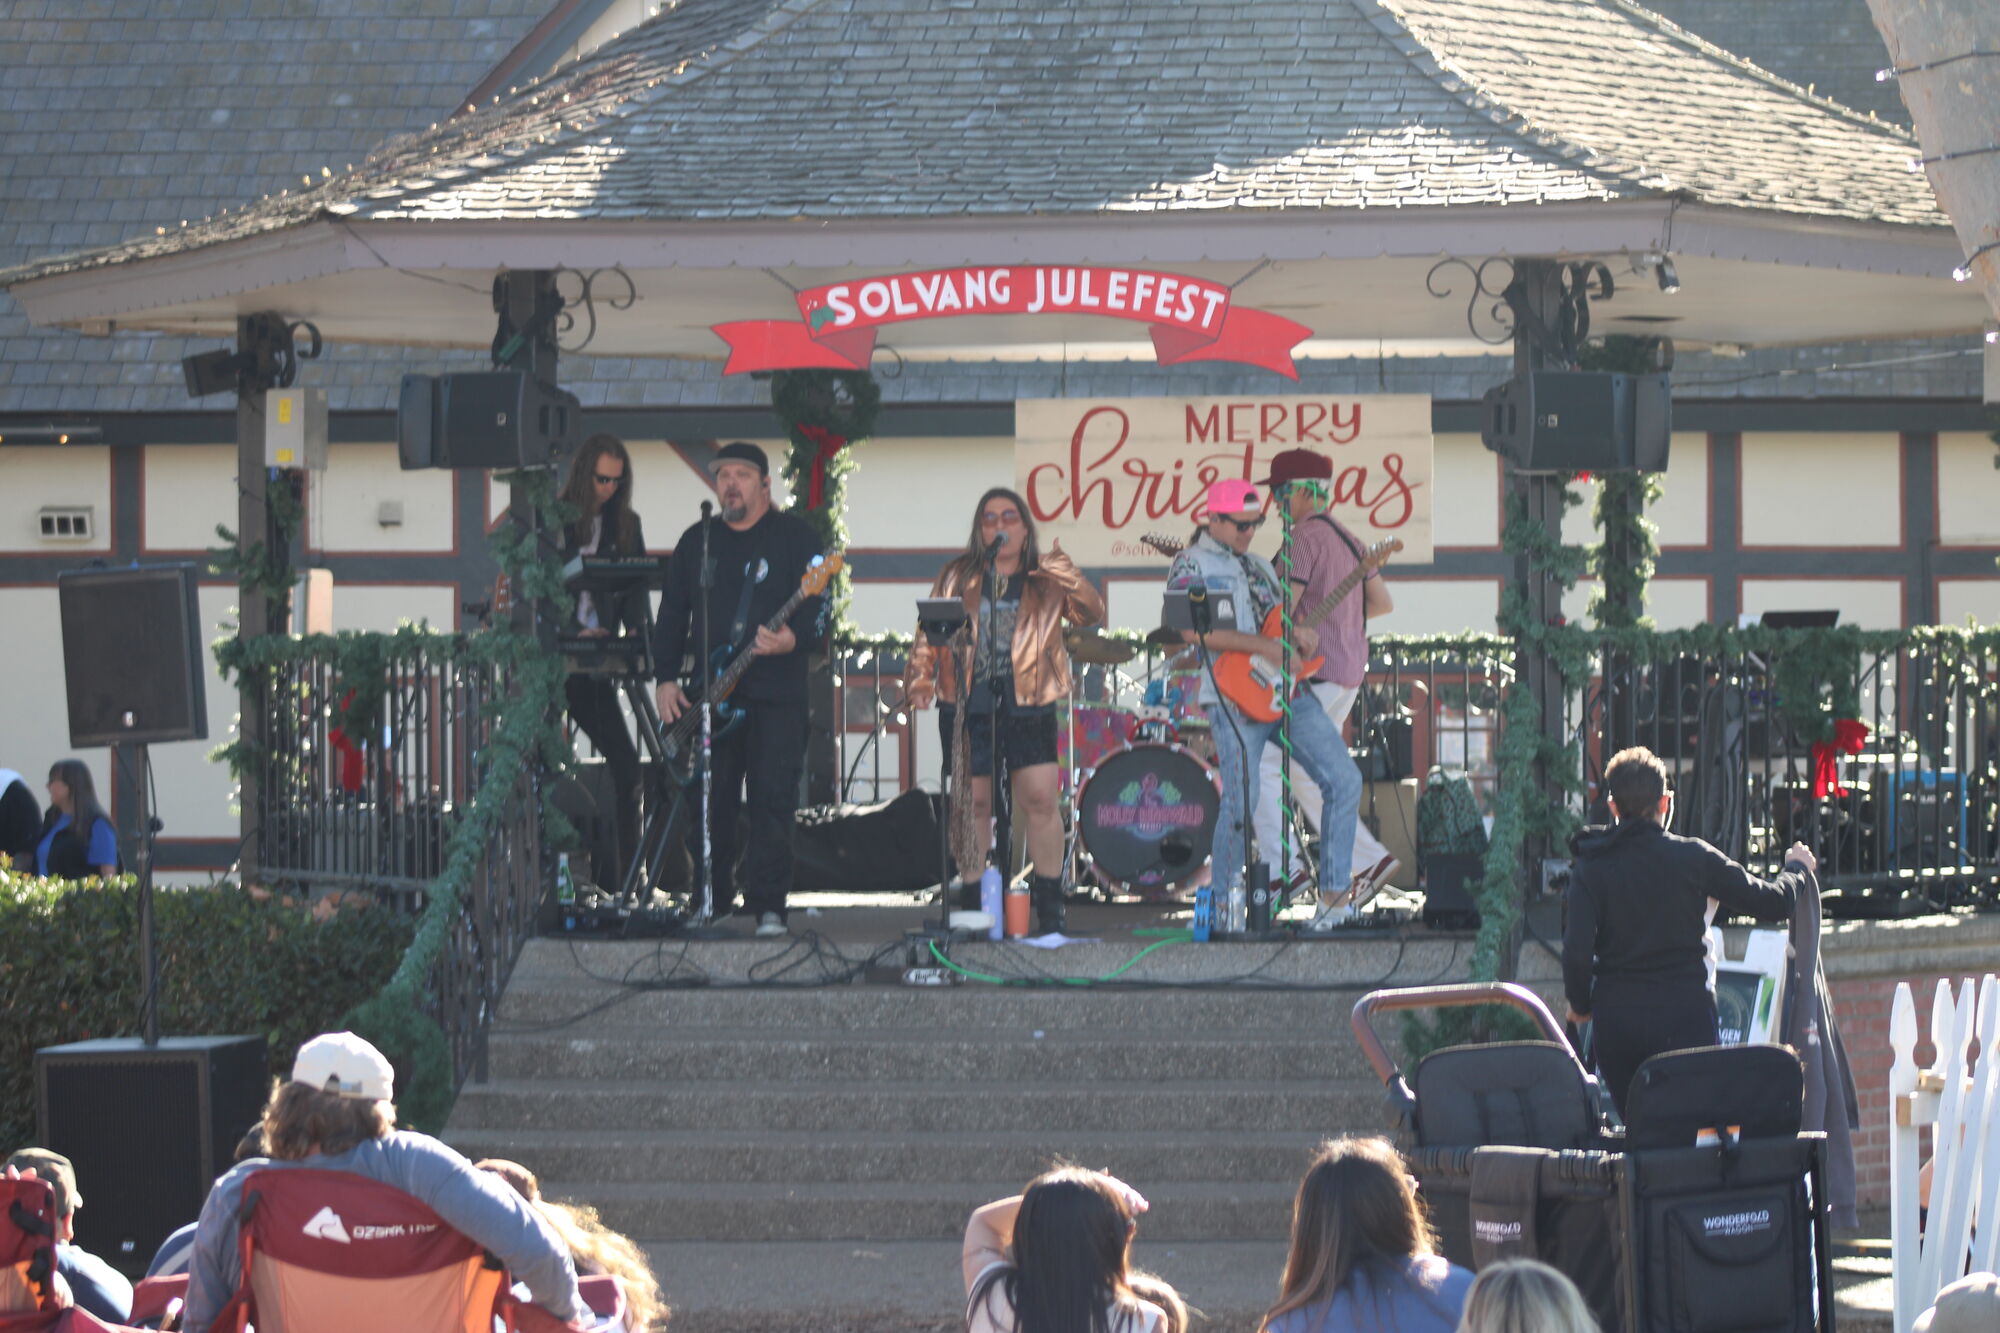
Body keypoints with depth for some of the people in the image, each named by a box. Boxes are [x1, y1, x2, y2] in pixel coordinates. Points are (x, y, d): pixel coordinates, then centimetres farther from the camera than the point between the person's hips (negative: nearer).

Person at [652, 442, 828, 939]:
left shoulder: (793, 536, 3)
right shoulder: (697, 541, 15)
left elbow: (818, 606, -5)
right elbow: (672, 614, 15)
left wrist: (794, 638, -25)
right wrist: (666, 678, 5)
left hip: (776, 696, -3)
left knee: (773, 801, -7)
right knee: (711, 804, 2)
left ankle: (767, 907, -5)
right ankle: (710, 904, 9)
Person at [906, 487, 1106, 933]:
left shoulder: (1045, 581, 8)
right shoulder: (957, 578, 12)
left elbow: (1091, 613, -4)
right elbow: (930, 633, 11)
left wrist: (1071, 581, -25)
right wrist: (921, 679, -5)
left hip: (1028, 706, -1)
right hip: (967, 707, 1)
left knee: (1041, 801, -8)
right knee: (974, 804, 2)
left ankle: (1050, 908, -1)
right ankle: (973, 907, 10)